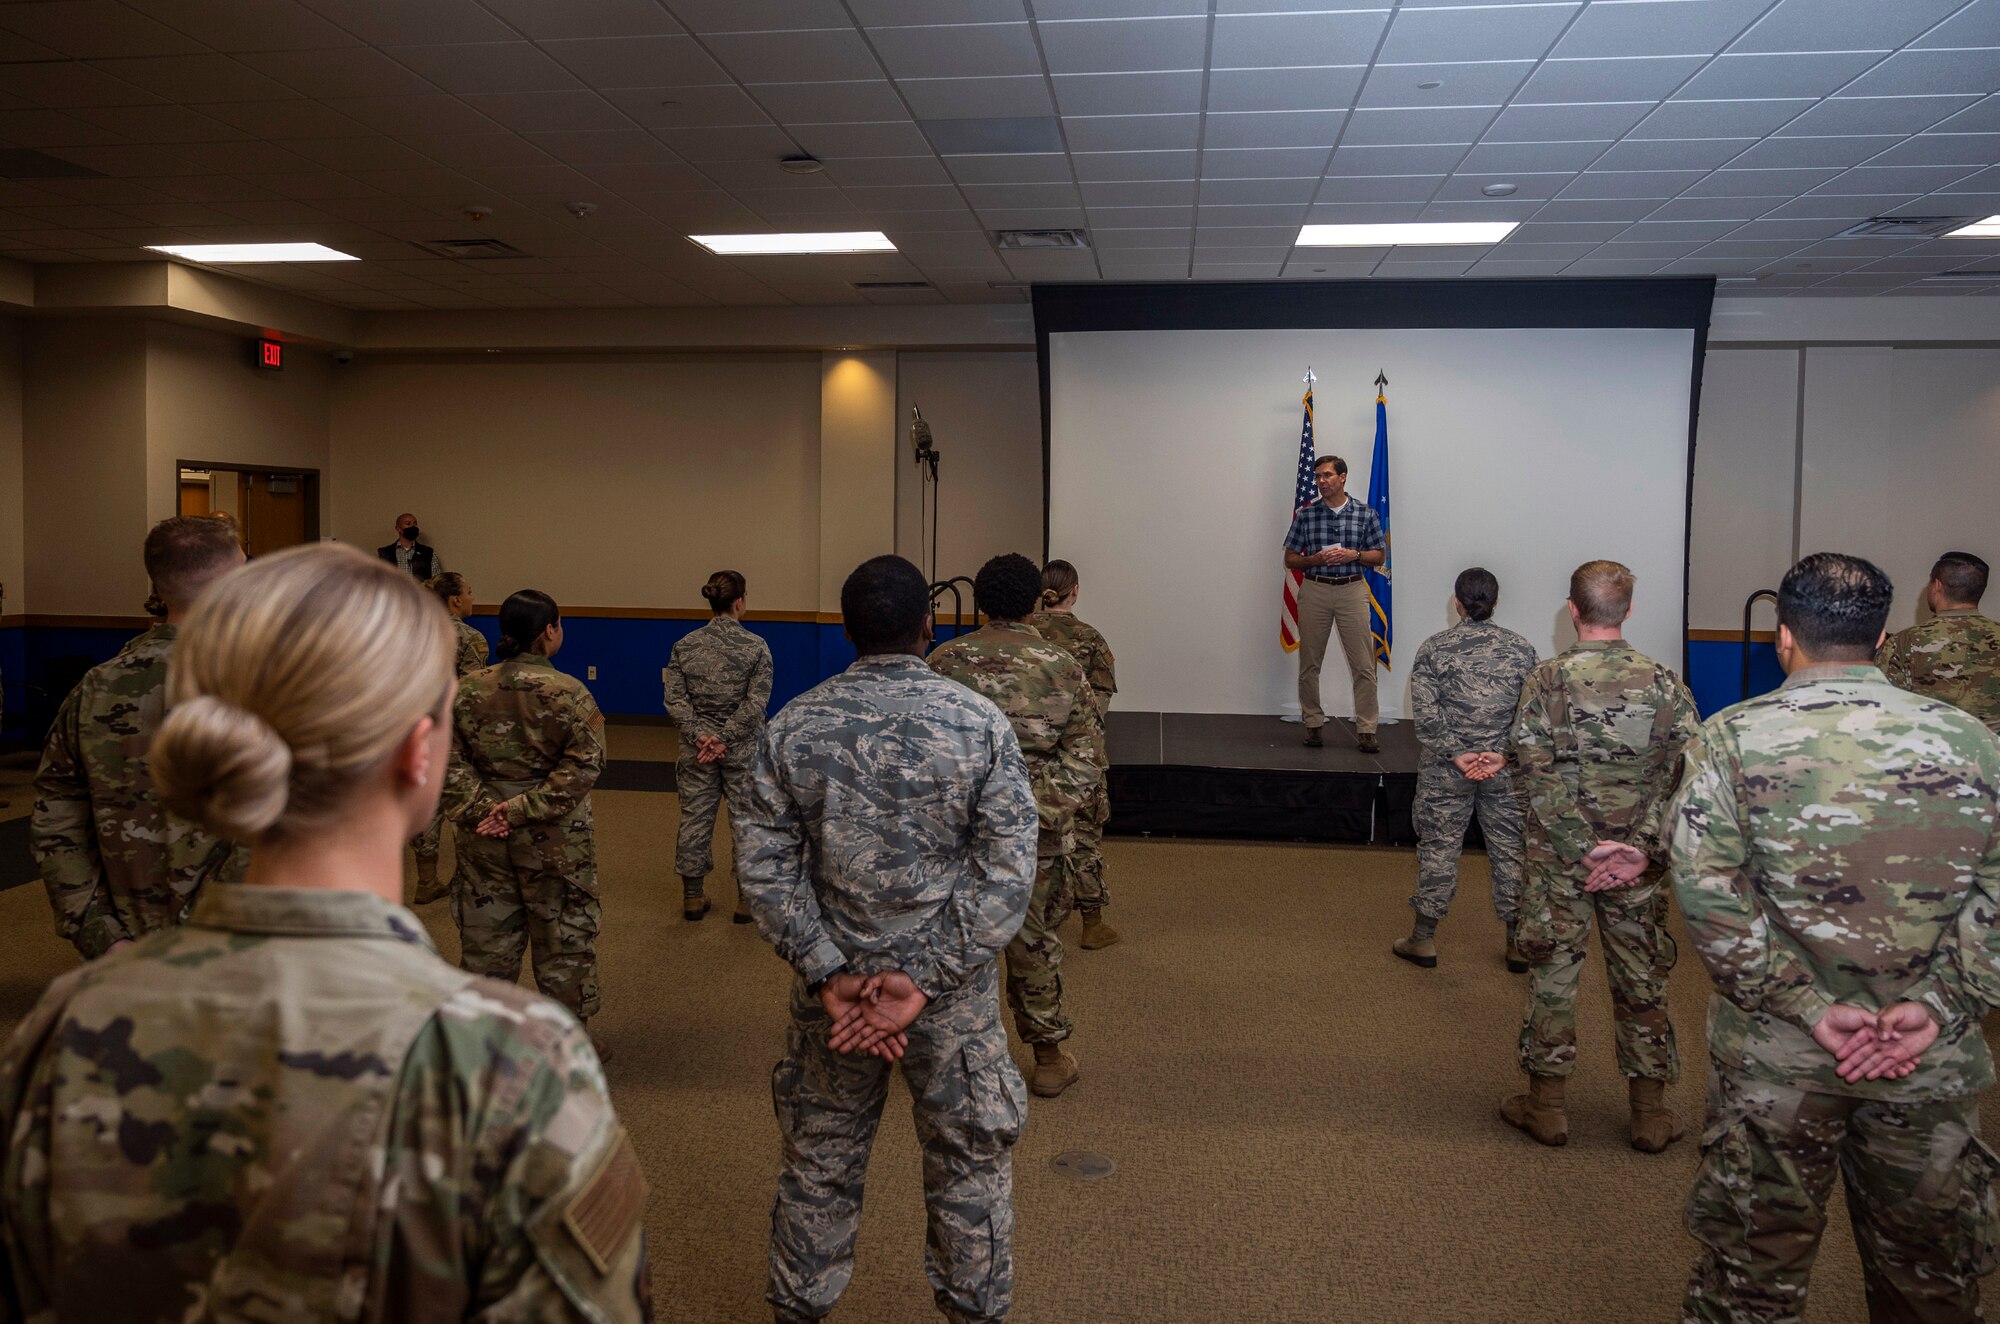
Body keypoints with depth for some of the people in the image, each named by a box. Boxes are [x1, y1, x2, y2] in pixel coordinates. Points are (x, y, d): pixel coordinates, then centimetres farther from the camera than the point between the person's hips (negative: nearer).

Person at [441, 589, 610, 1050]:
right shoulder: (568, 693, -13)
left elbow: (449, 760, -5)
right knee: (562, 935, 11)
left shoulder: (467, 690, -1)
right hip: (554, 839, -4)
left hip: (484, 837, 4)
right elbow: (583, 766, -19)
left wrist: (477, 809, -9)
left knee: (486, 935, 16)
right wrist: (525, 809, -17)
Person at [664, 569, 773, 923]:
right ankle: (747, 898, 17)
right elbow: (756, 702, -15)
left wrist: (700, 736, -9)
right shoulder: (756, 646, -9)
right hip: (743, 748, -2)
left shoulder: (685, 645, -1)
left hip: (697, 747, 3)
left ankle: (692, 896, 22)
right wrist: (725, 739, -13)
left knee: (695, 818, 12)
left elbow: (675, 699, -6)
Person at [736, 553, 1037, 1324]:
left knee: (821, 1159, 19)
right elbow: (1008, 873, -15)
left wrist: (828, 974, -9)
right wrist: (927, 980, -15)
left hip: (832, 982, 2)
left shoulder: (793, 727, -6)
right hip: (955, 992, -2)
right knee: (971, 1161, 16)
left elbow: (763, 866, -7)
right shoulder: (980, 724, -11)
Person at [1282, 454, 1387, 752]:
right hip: (1314, 591, 1)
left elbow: (1380, 556, 8)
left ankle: (1366, 730, 0)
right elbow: (1290, 559, 7)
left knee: (1364, 665, -5)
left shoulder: (1365, 513, 3)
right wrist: (1316, 559, -12)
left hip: (1352, 591, -1)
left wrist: (1353, 554, -11)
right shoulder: (1305, 515, 4)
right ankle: (1313, 724, 17)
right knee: (1309, 664, 5)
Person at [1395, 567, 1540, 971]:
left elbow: (1425, 714, -12)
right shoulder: (1522, 649, 0)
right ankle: (1519, 944, 19)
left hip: (1445, 771, -1)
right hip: (1507, 772, 1)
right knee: (1511, 850, 10)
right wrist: (1504, 757, -11)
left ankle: (1424, 938, 16)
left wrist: (1456, 755, -11)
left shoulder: (1434, 649, -5)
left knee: (1438, 847, 8)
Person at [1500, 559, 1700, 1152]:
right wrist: (1642, 850, -11)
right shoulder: (1664, 683, -3)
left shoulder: (1546, 680, -9)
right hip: (1636, 863, 2)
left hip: (1558, 857, -2)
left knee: (1553, 974, 9)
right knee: (1641, 979, 12)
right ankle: (1650, 1114, 21)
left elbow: (1540, 778, -15)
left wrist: (1589, 852, -13)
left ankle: (1546, 1106, 18)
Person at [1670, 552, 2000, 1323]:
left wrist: (1807, 1006, -14)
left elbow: (1706, 886, -18)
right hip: (1931, 1058, 2)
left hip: (1775, 1054, -2)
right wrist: (1938, 1005, -11)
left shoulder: (1734, 738, -8)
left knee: (1753, 1260, 13)